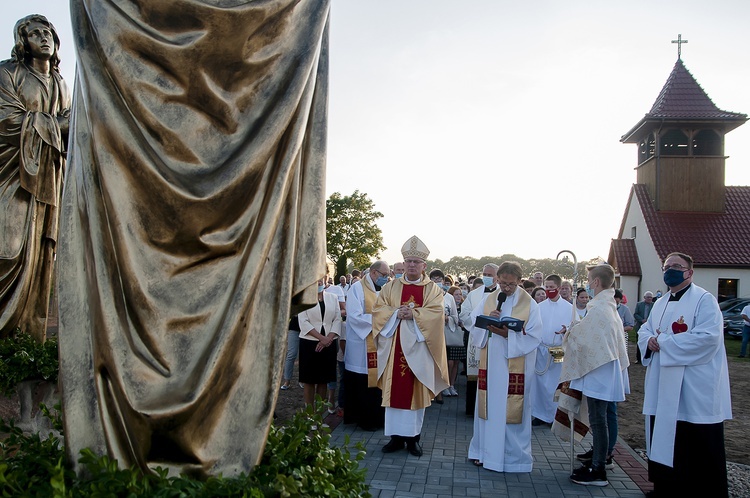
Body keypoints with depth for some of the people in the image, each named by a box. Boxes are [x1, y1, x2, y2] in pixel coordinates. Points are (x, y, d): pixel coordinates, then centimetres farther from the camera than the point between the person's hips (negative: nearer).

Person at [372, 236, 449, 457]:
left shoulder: (433, 289, 4)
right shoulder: (391, 287, 9)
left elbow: (436, 313, -11)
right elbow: (378, 310, 1)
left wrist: (412, 314, -19)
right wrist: (396, 313, -15)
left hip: (418, 347, -1)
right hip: (394, 346, 2)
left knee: (416, 391, 3)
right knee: (394, 390, 3)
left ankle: (413, 437, 13)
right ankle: (396, 436, 13)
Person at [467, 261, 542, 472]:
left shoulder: (529, 304, -4)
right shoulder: (487, 299, 6)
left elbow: (533, 337, -8)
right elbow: (475, 328, 6)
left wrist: (507, 334, -21)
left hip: (516, 366, -3)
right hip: (490, 364, 3)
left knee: (511, 410, 2)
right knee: (488, 406, 10)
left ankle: (513, 456, 15)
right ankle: (484, 451, 24)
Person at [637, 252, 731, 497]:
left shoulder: (704, 300, -9)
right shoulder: (660, 303, 16)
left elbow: (709, 337, -21)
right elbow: (644, 330, 19)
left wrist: (663, 342, -17)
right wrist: (649, 341, -6)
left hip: (695, 391, -7)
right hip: (664, 390, 8)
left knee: (698, 449, -1)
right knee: (664, 443, 13)